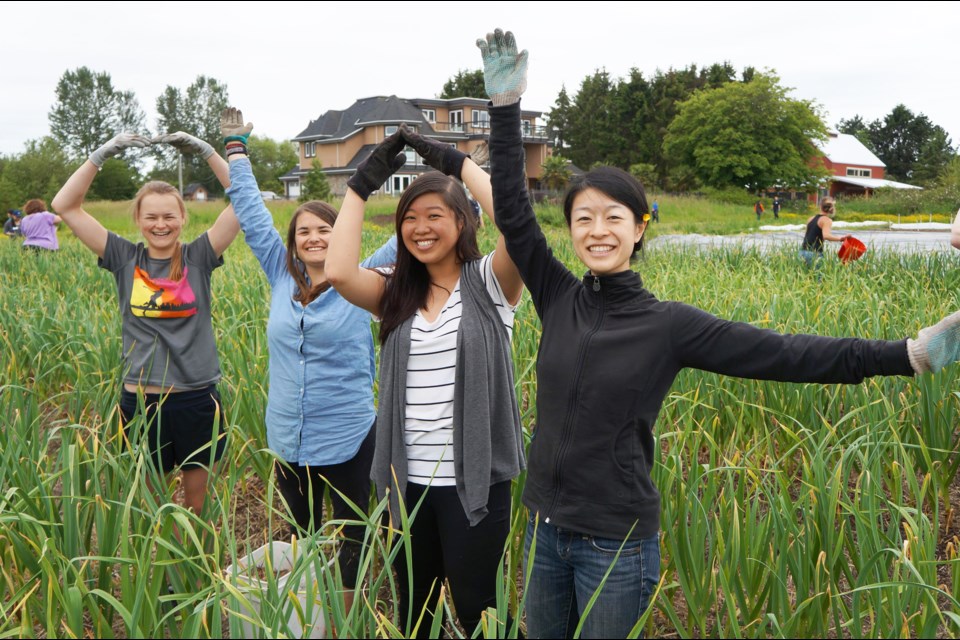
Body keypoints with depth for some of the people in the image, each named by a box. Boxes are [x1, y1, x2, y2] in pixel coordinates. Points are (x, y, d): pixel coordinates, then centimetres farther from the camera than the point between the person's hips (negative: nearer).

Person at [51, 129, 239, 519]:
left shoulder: (199, 257, -3)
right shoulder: (124, 259, 0)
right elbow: (65, 206, -2)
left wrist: (203, 150, -14)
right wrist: (103, 153, -9)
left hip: (197, 399, -1)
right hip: (141, 401, 1)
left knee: (198, 505, 14)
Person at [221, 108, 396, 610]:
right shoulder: (282, 278, 2)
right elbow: (252, 214, 7)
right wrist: (236, 148, 11)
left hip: (346, 442, -4)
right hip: (288, 442, 4)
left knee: (349, 546, 10)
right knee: (301, 540, 20)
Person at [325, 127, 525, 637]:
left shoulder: (489, 282, -5)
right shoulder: (396, 294, 5)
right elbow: (338, 272, -14)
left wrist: (457, 162, -16)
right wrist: (361, 184, -8)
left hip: (474, 479, -4)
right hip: (406, 478, 4)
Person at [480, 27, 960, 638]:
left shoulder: (668, 324, -10)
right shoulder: (559, 299, -2)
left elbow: (777, 353, -15)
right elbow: (513, 212, -5)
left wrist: (906, 354, -21)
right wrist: (506, 107, -11)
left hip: (617, 543, -4)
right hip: (545, 526, 4)